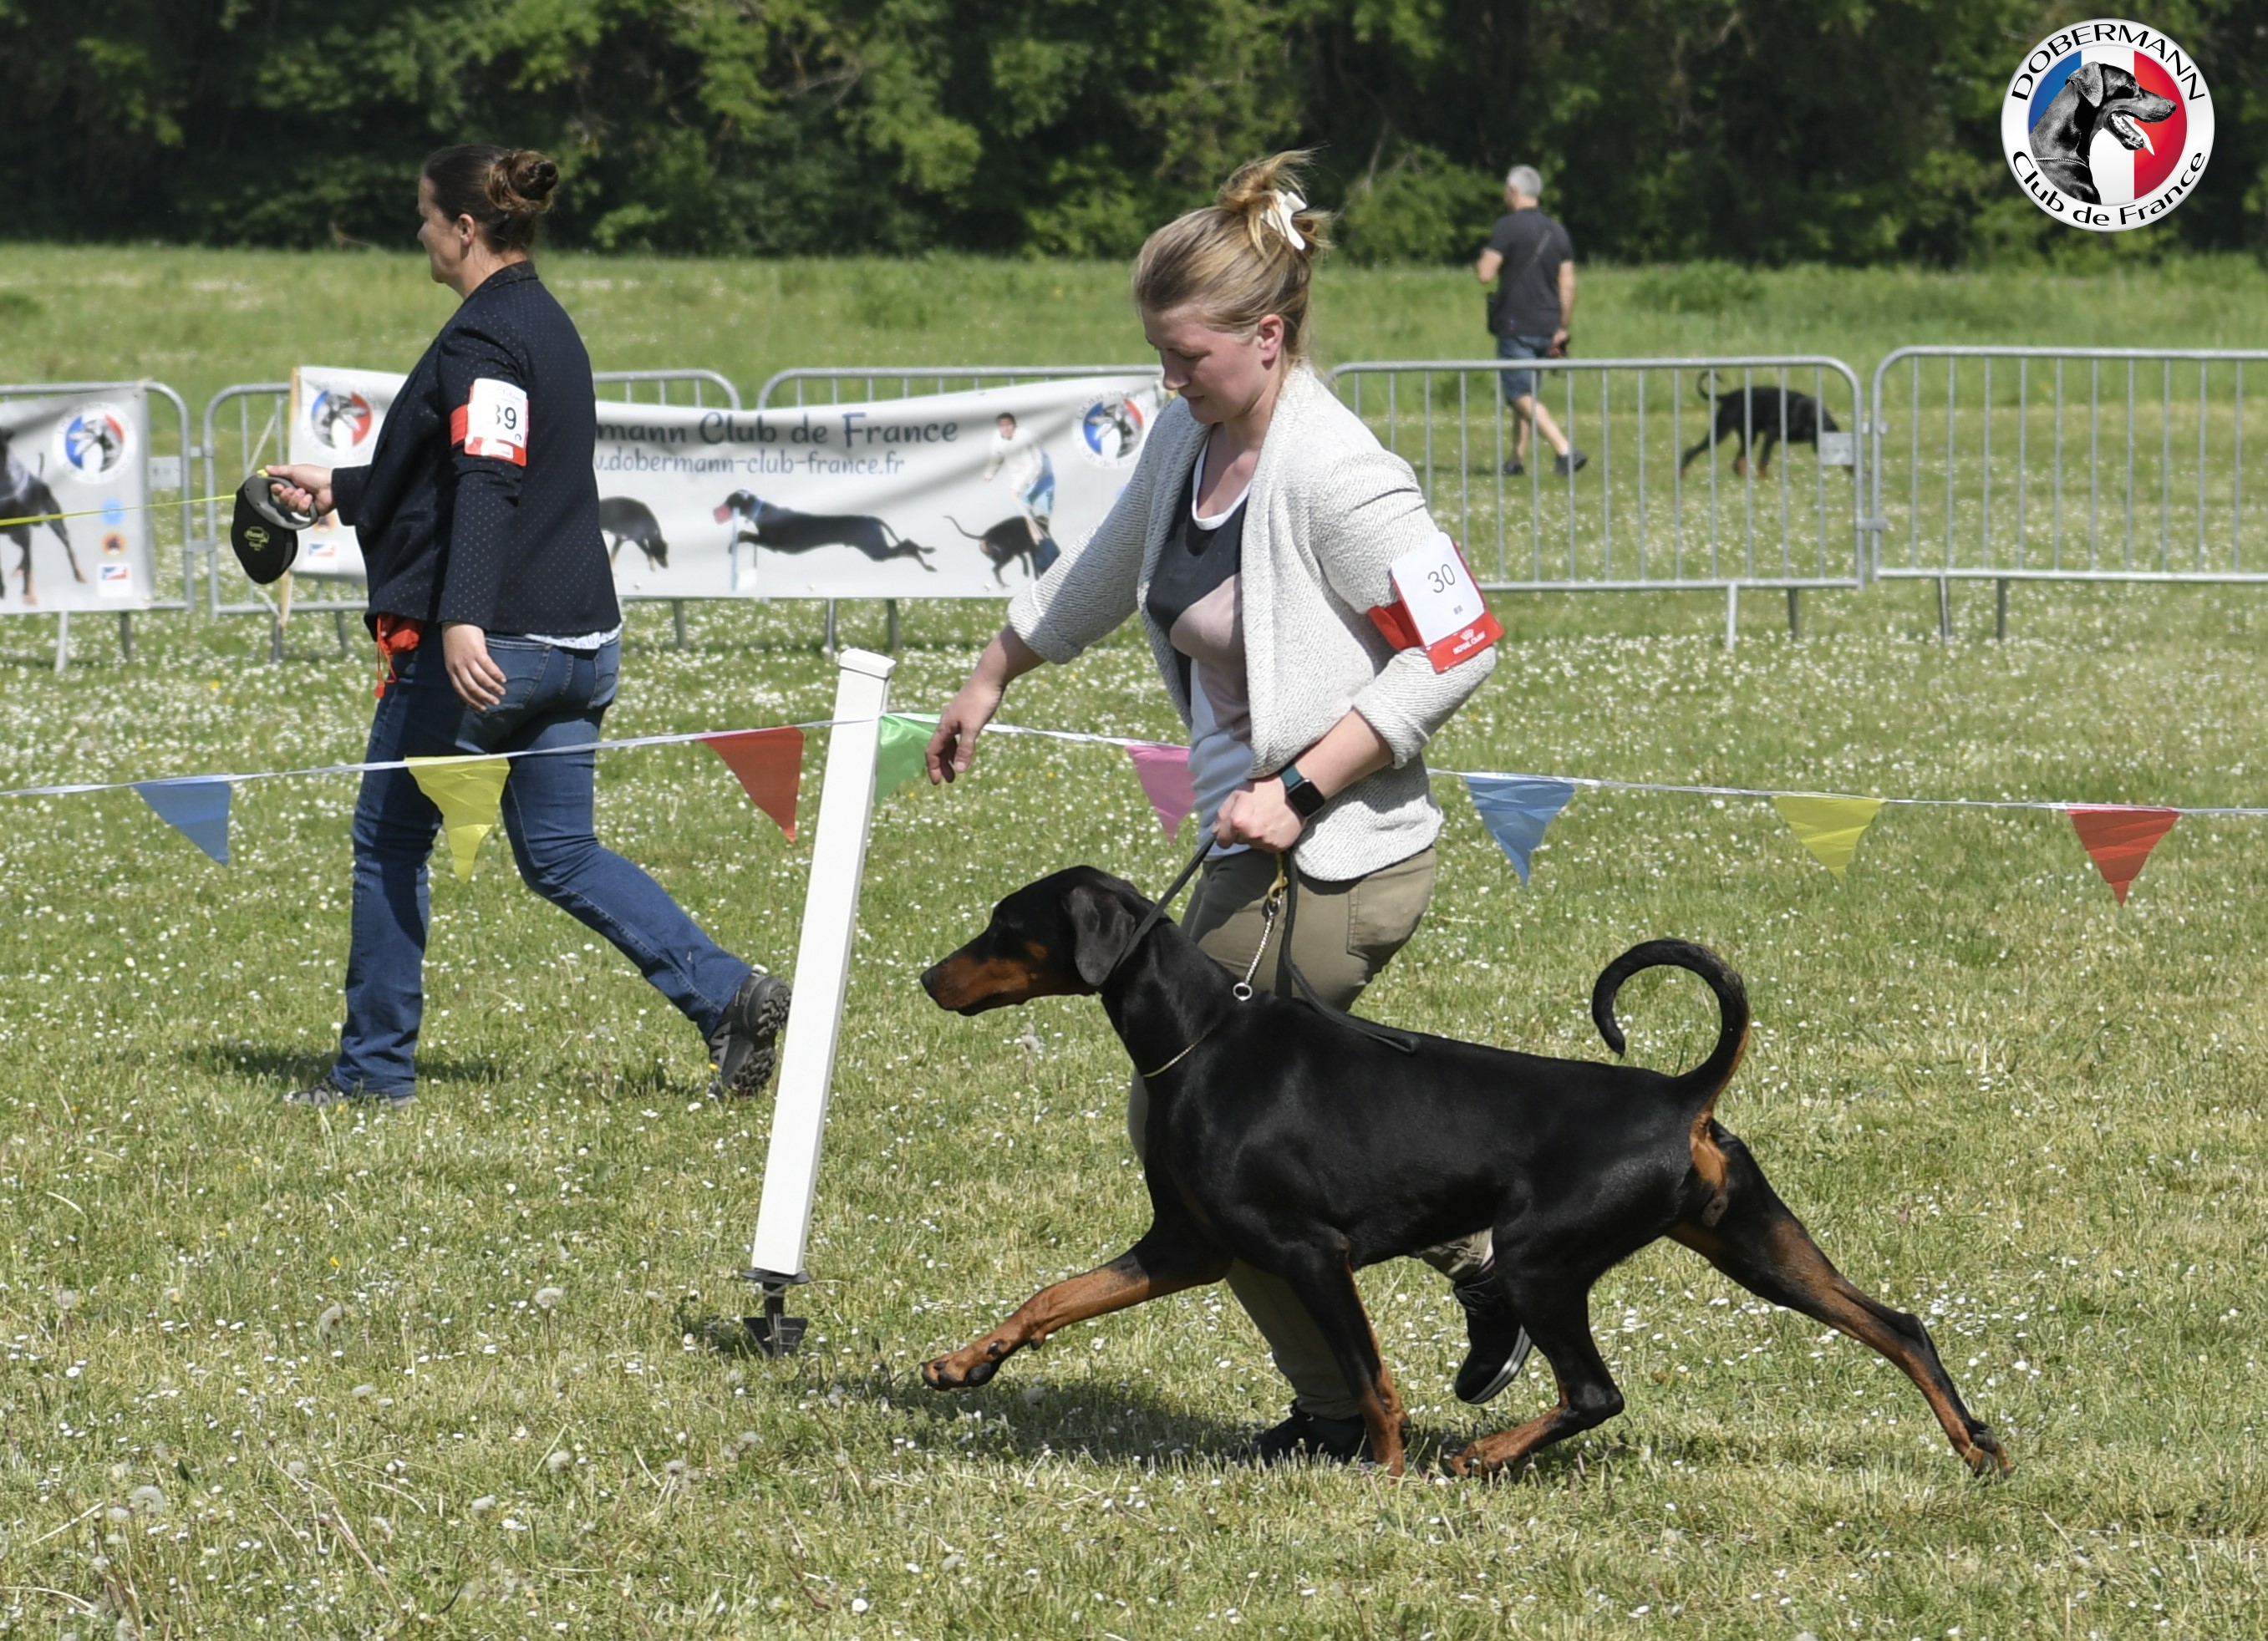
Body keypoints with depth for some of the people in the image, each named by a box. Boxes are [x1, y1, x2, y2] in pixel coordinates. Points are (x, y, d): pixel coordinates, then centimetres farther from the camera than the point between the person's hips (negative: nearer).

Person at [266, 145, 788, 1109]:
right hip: (577, 644, 9)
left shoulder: (484, 337, -13)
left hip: (482, 648, -9)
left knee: (389, 841, 6)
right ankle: (726, 994, -4)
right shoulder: (547, 326, 17)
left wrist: (461, 619, -35)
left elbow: (485, 485, -26)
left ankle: (375, 1067, 12)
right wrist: (340, 492, 37)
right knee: (559, 855, 12)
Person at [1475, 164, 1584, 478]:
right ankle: (1517, 461, 18)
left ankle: (1566, 451, -23)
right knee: (1525, 393, 18)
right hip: (1547, 328, 7)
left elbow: (1485, 274, -15)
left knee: (1522, 396, -8)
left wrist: (1479, 262, 8)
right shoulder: (1557, 232, 11)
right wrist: (1563, 328, 14)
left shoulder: (1509, 226, -10)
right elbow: (1568, 284, 9)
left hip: (1516, 325, -7)